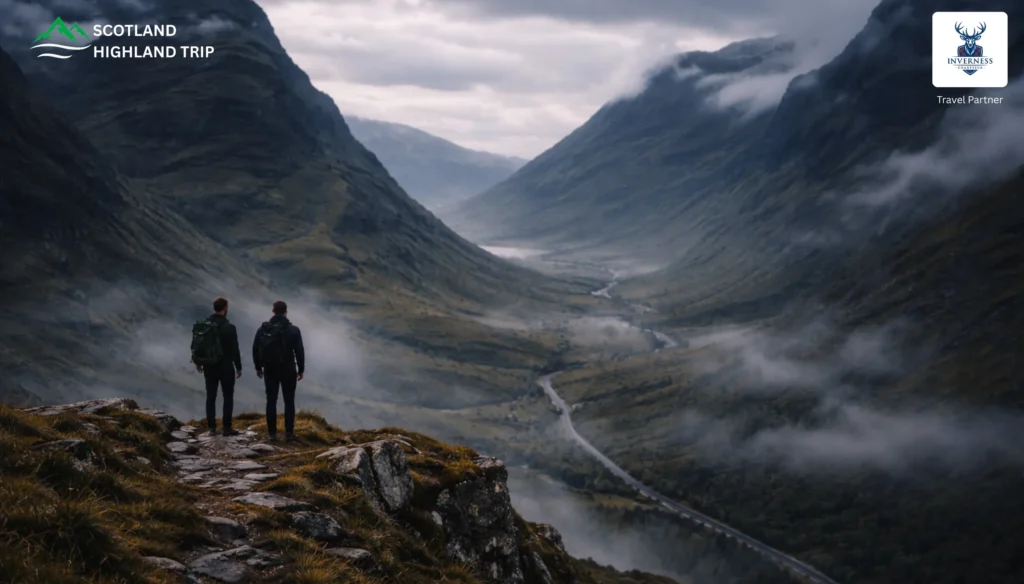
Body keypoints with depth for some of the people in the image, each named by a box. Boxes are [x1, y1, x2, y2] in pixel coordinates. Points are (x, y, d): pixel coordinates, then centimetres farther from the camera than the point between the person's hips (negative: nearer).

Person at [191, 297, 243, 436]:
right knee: (228, 396, 6)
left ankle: (212, 427, 10)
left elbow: (196, 345, 7)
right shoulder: (229, 327, -15)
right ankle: (227, 428, 4)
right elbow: (234, 349, -13)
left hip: (209, 366, 4)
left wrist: (198, 362, 20)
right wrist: (238, 367, -2)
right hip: (225, 366, -4)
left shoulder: (203, 325, 0)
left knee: (211, 397, 10)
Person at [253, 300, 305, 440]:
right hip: (288, 370, -2)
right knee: (289, 401, 5)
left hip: (270, 370, 2)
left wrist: (258, 367, 14)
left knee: (271, 401, 6)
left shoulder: (263, 328, -1)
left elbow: (255, 349, 3)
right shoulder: (293, 330, -7)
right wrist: (301, 369, 3)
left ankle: (272, 433, 5)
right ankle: (289, 432, 2)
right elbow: (299, 351, -7)